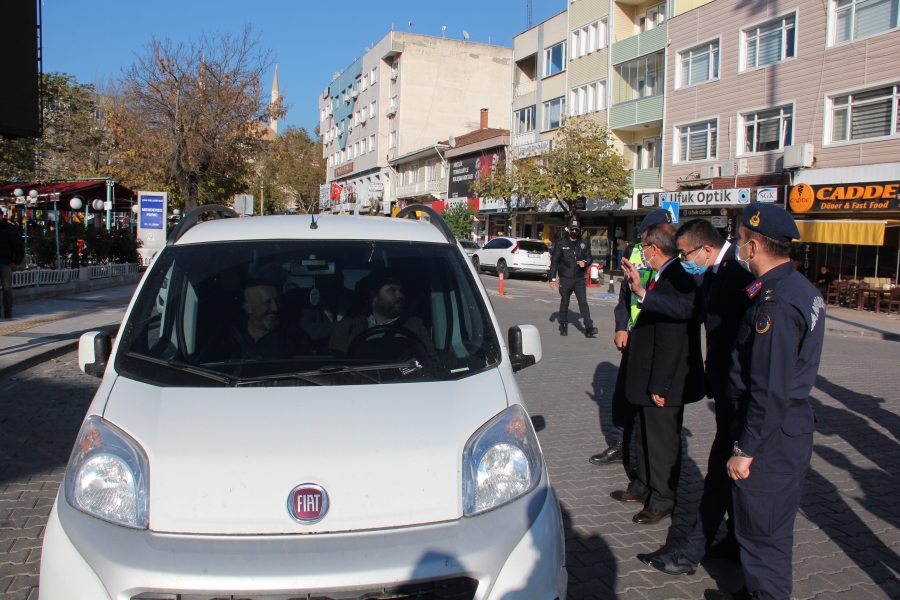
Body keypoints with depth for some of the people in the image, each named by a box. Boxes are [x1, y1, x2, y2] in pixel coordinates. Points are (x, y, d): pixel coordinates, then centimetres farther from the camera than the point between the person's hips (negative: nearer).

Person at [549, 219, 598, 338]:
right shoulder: (561, 243, 0)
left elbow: (589, 258, 15)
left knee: (583, 302, -7)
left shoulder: (584, 244, 8)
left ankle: (589, 328, -11)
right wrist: (552, 278, -4)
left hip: (579, 279, 1)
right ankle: (563, 326, 22)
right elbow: (554, 261, 1)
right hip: (565, 279, -1)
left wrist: (585, 262, -10)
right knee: (564, 303, 9)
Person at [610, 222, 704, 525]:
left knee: (663, 442, 7)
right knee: (644, 435, 23)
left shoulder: (676, 282, -25)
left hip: (665, 384, -10)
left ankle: (662, 501, 24)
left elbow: (672, 341, -26)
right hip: (650, 380, 10)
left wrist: (659, 385, -23)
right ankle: (643, 486, 40)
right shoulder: (661, 278, 5)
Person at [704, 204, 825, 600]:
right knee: (771, 526, 22)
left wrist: (746, 449, -19)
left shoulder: (775, 303, -24)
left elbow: (771, 390, -26)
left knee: (762, 529, 5)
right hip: (793, 422, 10)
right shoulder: (801, 288, 8)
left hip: (773, 432, -10)